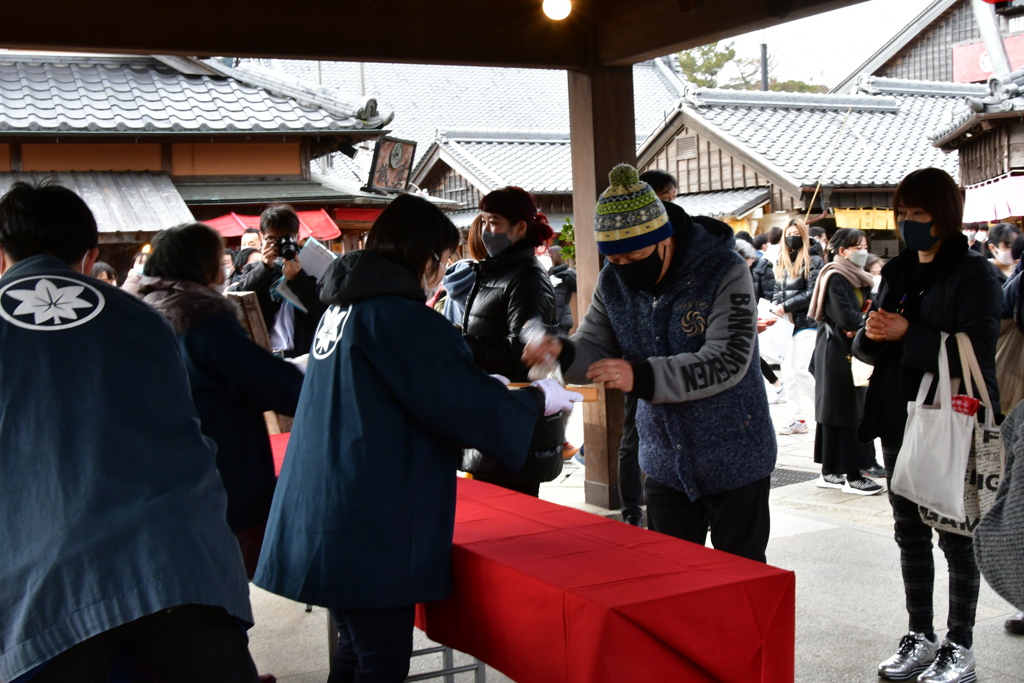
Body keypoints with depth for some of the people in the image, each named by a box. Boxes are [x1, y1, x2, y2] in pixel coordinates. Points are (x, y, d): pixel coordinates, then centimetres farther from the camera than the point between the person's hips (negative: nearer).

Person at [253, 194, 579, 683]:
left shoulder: (345, 306, 12)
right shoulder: (397, 316, -16)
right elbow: (469, 408, -14)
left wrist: (486, 387, 22)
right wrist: (536, 399, 3)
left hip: (325, 522, 9)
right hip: (370, 532, -9)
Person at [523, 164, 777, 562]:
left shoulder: (724, 271, -19)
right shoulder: (613, 282, 0)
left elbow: (727, 361, -27)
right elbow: (594, 350, 1)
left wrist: (643, 376, -38)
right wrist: (562, 353, -23)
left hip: (734, 464, -5)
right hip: (665, 465, 5)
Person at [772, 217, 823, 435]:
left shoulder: (813, 261, -5)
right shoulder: (781, 262, 15)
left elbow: (812, 293, -11)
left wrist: (786, 307, -13)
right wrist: (776, 307, -6)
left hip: (806, 321, -7)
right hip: (787, 323, 7)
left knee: (799, 369, -13)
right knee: (788, 370, 5)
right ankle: (799, 418, 13)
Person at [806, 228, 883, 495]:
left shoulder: (858, 278, 17)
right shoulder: (835, 278, -12)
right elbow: (846, 317, -20)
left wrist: (860, 325, -12)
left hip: (851, 350, 9)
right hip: (836, 351, -9)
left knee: (835, 412, 10)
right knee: (847, 412, -7)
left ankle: (829, 472, 15)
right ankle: (852, 477, -4)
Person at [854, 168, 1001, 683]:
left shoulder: (973, 274, -9)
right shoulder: (898, 272, 11)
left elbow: (974, 353, -20)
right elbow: (867, 348, 12)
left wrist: (907, 335, -24)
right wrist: (872, 334, -10)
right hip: (900, 422, 7)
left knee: (954, 537, 3)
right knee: (910, 534, 13)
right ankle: (920, 637, 26)